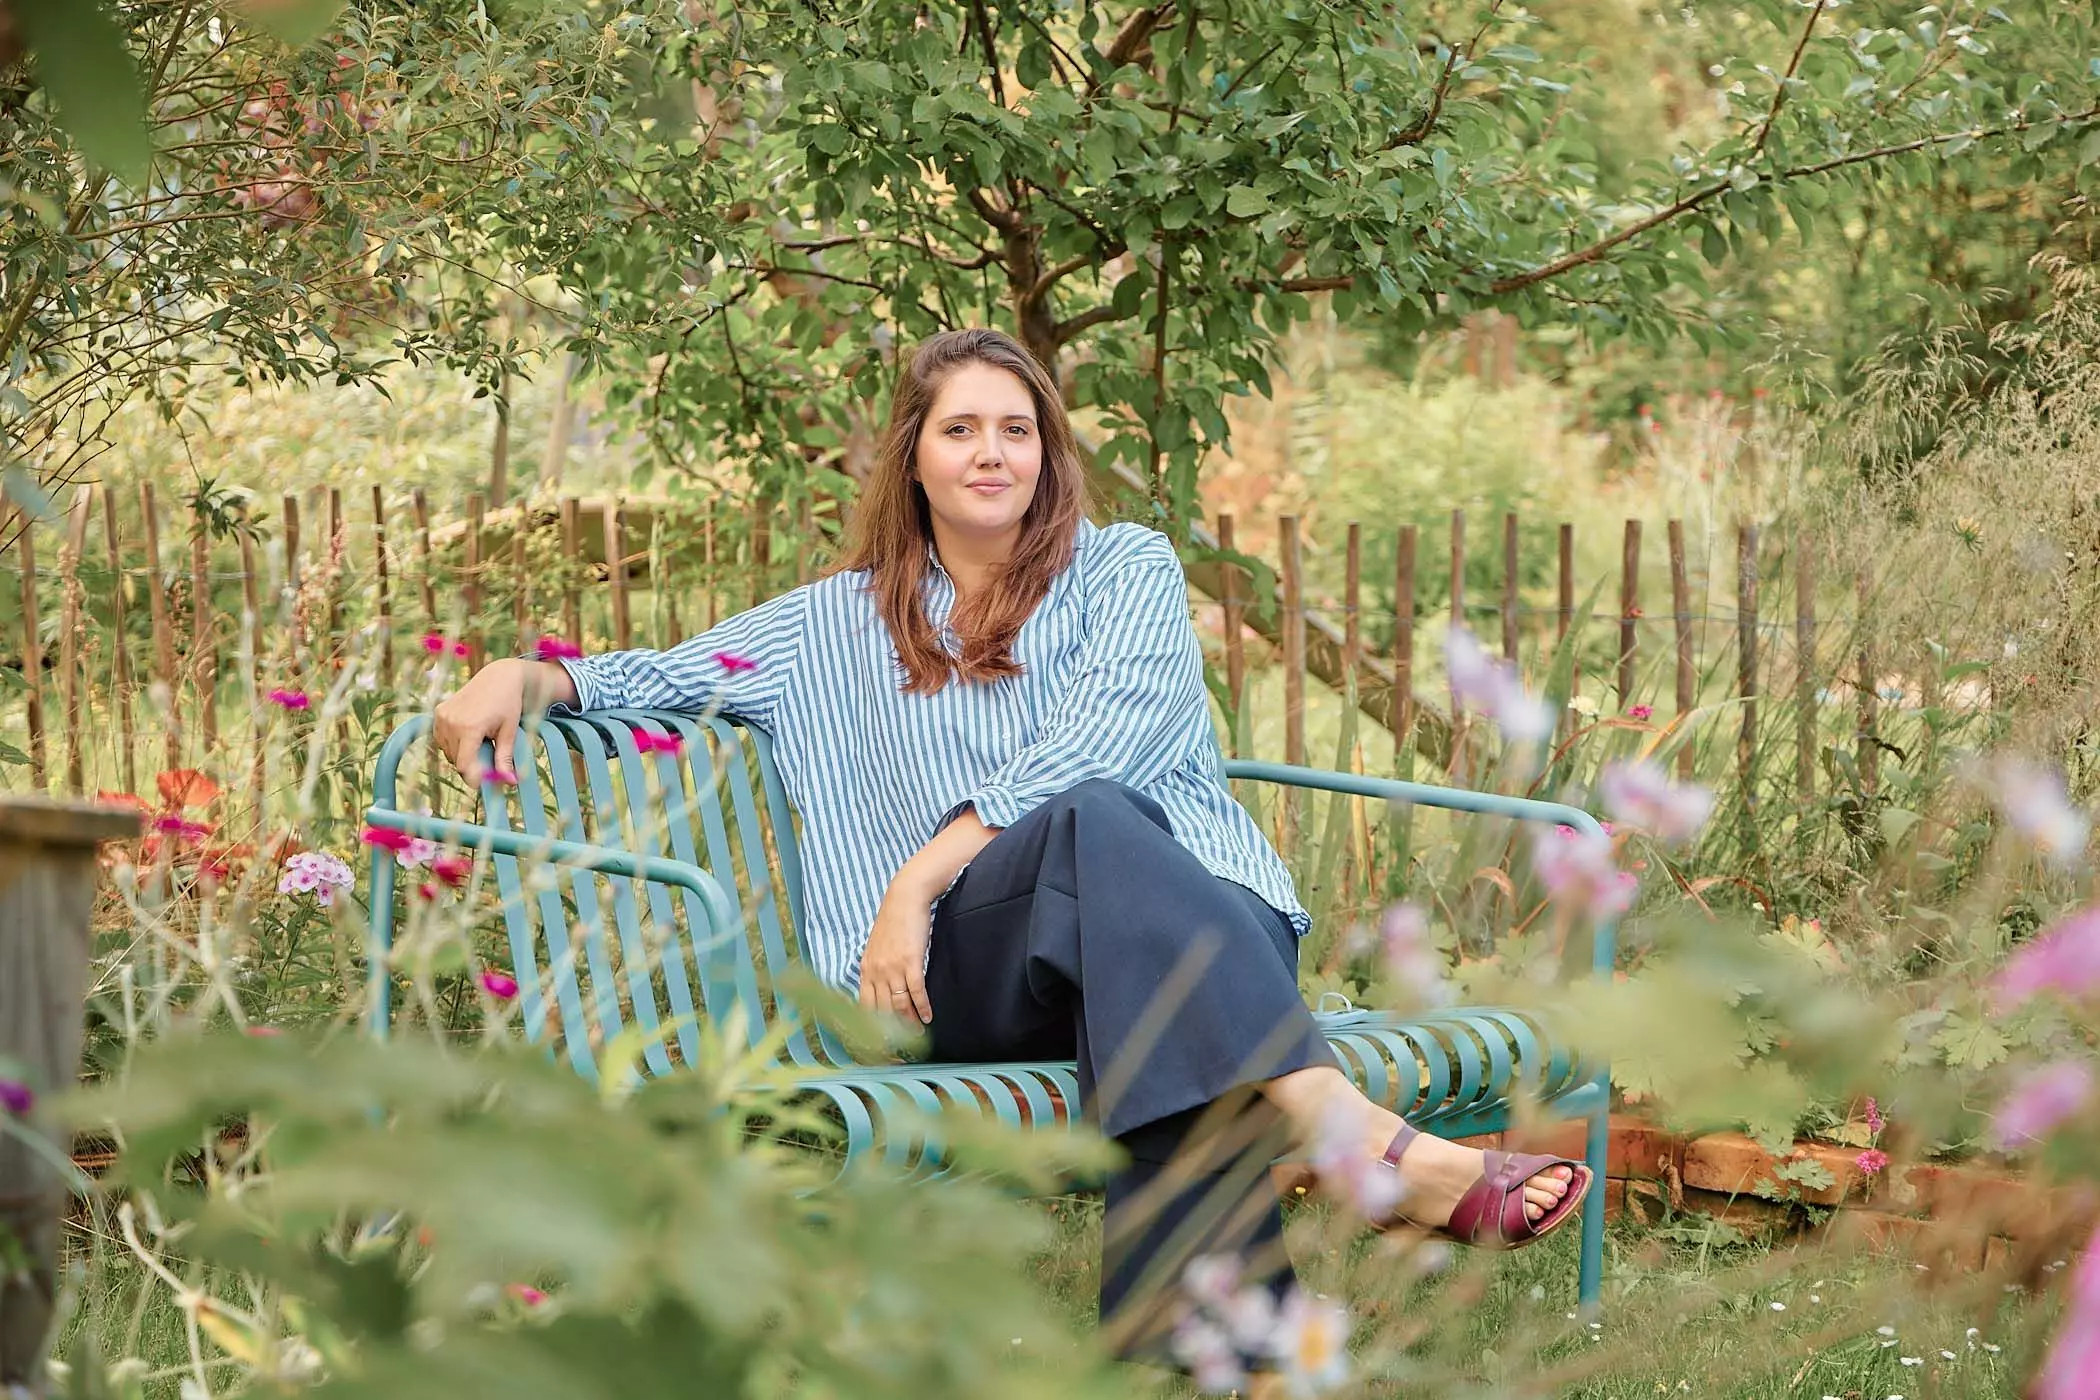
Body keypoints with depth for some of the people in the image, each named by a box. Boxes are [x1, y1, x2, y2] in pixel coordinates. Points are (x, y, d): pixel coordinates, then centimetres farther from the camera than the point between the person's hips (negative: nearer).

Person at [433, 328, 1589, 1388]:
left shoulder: (1126, 568, 18)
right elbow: (666, 672, 28)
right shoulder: (843, 622, 28)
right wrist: (525, 674, 7)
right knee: (1094, 826, -38)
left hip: (1196, 915, 0)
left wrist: (924, 875, -11)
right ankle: (1384, 1150, -56)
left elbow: (1088, 749, 0)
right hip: (968, 971, 0)